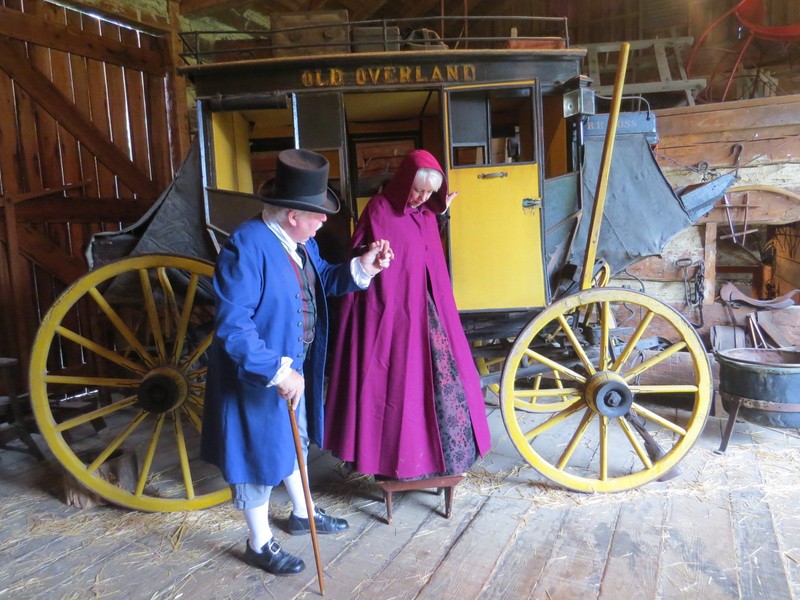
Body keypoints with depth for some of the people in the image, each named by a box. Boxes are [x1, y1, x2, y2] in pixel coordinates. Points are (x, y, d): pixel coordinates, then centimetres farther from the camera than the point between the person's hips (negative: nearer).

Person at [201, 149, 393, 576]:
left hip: (295, 366, 9)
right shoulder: (246, 246, -28)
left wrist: (362, 268, -5)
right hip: (258, 375, -9)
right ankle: (260, 544, 32)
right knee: (261, 453, 9)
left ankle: (302, 514, 49)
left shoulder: (299, 240, 0)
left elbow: (323, 281, 12)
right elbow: (232, 325, -31)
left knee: (295, 440, 25)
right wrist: (276, 372, -31)